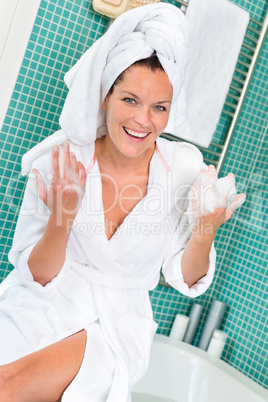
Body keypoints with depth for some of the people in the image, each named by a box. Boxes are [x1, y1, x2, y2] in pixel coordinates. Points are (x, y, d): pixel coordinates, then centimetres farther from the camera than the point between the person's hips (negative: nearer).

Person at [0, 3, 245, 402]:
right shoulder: (60, 161, -12)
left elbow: (185, 280, -2)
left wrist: (203, 235, -22)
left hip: (115, 322, -1)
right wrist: (62, 216, -25)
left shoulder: (184, 167, -10)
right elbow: (38, 276, -7)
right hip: (42, 308, 2)